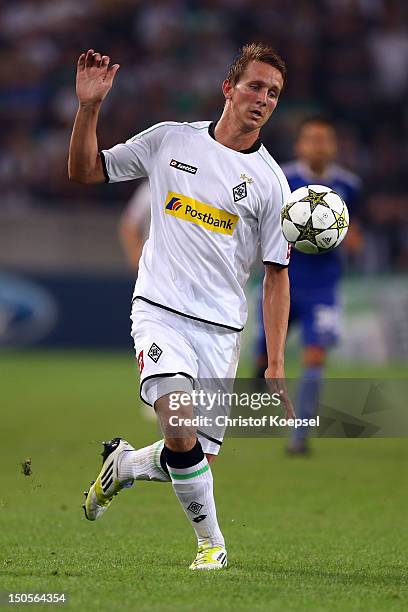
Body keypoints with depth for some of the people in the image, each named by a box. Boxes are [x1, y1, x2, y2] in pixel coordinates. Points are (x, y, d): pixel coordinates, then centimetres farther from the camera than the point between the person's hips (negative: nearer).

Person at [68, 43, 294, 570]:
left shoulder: (269, 181, 3)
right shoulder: (170, 140, 4)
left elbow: (276, 275, 6)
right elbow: (84, 170, 13)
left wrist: (275, 365, -1)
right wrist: (89, 107, -5)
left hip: (221, 329, 2)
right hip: (160, 311, -2)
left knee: (198, 461, -1)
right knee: (181, 432, -24)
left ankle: (122, 465, 31)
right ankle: (211, 543, -3)